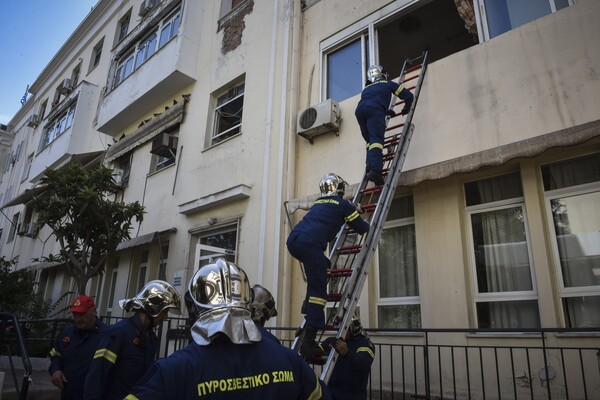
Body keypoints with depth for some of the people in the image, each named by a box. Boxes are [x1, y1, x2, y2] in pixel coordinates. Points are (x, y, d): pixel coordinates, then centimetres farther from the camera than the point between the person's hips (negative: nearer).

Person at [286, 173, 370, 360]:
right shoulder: (343, 204, 12)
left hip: (292, 240, 8)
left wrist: (353, 210, 56)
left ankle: (308, 305, 21)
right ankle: (308, 344, -9)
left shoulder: (320, 202, 29)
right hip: (309, 244, -7)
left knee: (322, 266, 31)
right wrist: (365, 223, 42)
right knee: (318, 291, -4)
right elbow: (363, 229, 19)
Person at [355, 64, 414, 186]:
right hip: (375, 109, -4)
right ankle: (375, 170, -35)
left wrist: (387, 112, 61)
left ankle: (370, 167, -5)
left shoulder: (366, 88, 41)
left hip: (360, 110, 4)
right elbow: (408, 96, 28)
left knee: (370, 141, 15)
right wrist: (406, 109, 47)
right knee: (377, 140, -17)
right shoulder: (388, 84, 30)